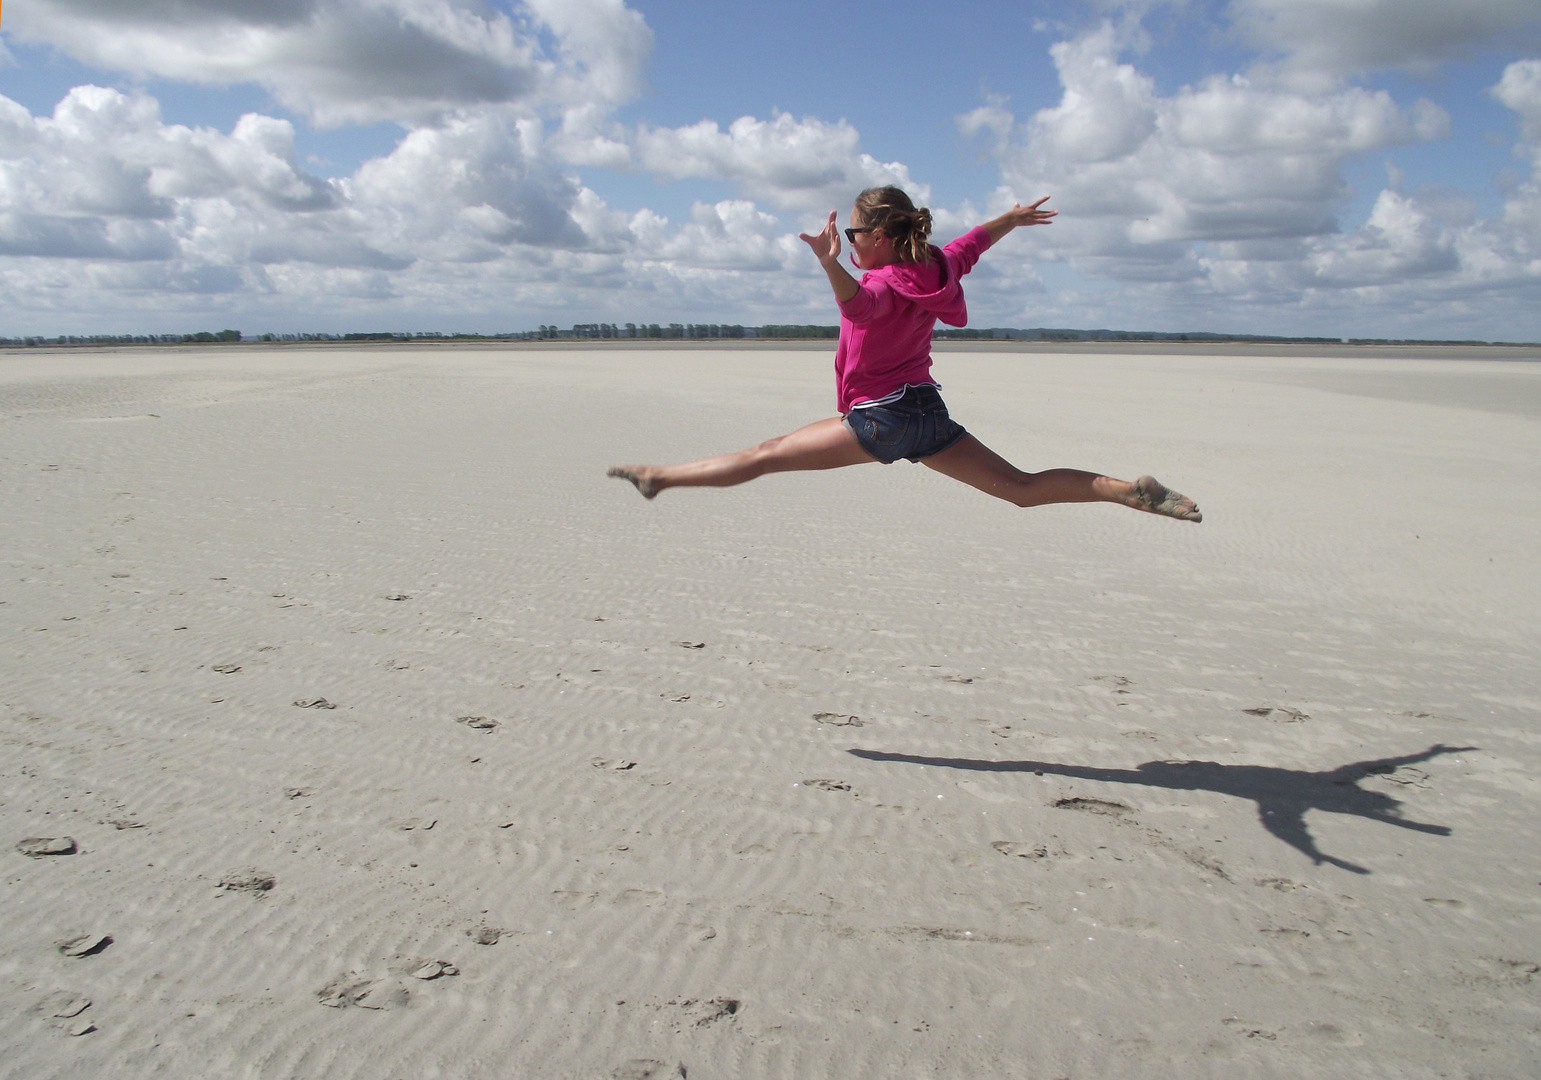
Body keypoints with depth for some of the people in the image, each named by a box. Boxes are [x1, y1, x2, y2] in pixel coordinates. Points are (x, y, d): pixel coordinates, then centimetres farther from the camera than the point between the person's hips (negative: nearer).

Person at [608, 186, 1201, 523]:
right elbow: (974, 242, 30)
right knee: (1021, 486, 6)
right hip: (927, 410, 8)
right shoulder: (934, 268, 11)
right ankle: (1132, 490, -5)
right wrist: (1014, 217, 48)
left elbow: (860, 304, -38)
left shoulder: (886, 282, -13)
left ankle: (659, 477, -1)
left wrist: (831, 265, -56)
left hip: (882, 418, -8)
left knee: (764, 455, -5)